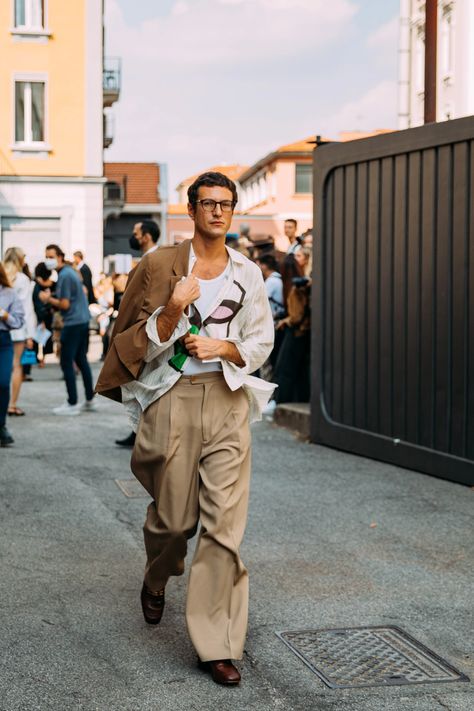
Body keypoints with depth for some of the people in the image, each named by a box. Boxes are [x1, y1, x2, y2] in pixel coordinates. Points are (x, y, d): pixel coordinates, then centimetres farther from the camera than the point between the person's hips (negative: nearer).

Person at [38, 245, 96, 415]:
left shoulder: (64, 275, -15)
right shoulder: (70, 271, 14)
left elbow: (64, 304, -17)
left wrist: (48, 298, -3)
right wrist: (51, 297, 8)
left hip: (73, 323, -10)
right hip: (83, 320, 10)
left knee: (66, 363, -4)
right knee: (81, 360, 15)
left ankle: (72, 404, -2)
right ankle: (90, 400, 19)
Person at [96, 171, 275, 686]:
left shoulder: (247, 274, 8)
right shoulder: (160, 266, 1)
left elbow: (262, 341, 12)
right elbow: (142, 343, 0)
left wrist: (223, 347, -6)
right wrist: (175, 307, -17)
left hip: (227, 398, 2)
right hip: (172, 398, -1)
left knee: (225, 522, -5)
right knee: (174, 516, 7)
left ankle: (217, 644, 3)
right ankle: (157, 579, 43)